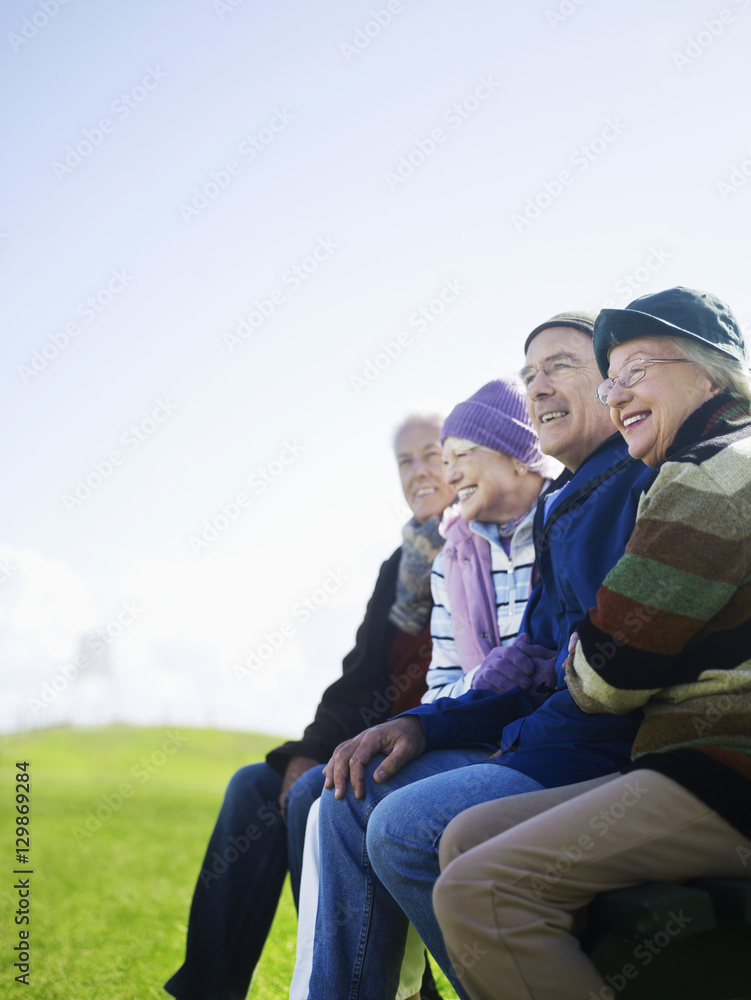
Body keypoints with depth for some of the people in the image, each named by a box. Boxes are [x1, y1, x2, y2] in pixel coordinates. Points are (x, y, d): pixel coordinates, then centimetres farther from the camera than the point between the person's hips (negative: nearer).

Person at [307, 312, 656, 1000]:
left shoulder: (648, 481, -8)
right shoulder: (562, 510, 22)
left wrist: (529, 743, -14)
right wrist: (424, 725, 7)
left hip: (622, 763, -10)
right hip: (547, 755, 10)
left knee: (408, 824, -25)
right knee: (353, 797, 3)